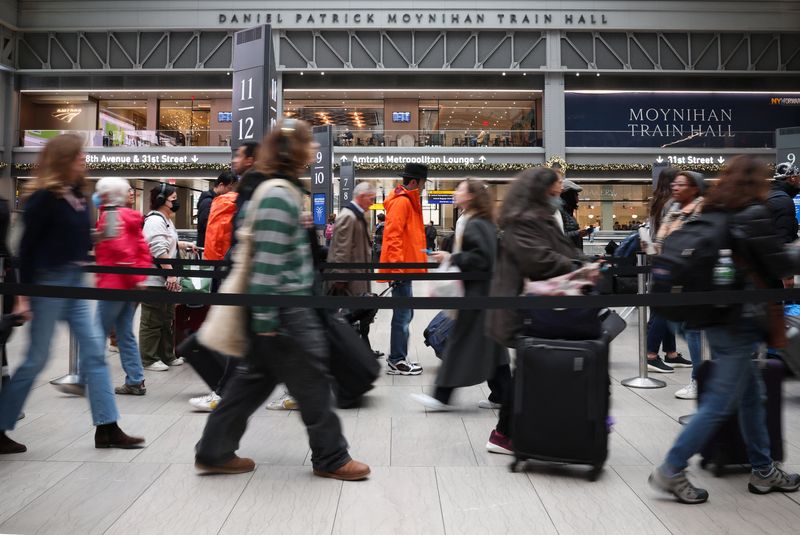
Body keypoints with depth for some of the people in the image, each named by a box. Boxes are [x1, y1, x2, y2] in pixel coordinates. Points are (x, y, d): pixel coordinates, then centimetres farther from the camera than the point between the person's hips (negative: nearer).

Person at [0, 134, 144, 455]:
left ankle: (107, 428, 10)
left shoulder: (76, 195, 10)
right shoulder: (43, 196, -13)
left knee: (94, 350, 5)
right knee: (37, 359, 0)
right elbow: (27, 247, -13)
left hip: (74, 283, 8)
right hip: (49, 283, -8)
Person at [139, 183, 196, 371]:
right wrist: (171, 274, -25)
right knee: (152, 321, -1)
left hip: (164, 279, 11)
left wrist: (184, 245, 17)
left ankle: (167, 355, 27)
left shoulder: (165, 220, 16)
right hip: (154, 280, -11)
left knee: (168, 319, 17)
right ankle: (149, 360, 8)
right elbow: (159, 251, -24)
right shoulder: (155, 220, -17)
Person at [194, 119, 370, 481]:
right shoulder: (279, 197, -19)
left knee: (258, 378, 16)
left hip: (287, 308, 10)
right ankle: (331, 458, 19)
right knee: (312, 382, 3)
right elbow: (267, 261, -23)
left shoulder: (283, 191, 14)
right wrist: (266, 319, -23)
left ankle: (214, 452, 25)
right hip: (285, 313, -10)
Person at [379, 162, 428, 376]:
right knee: (403, 315, -5)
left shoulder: (408, 201, 19)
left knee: (404, 314, 15)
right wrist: (396, 268, -26)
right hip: (402, 268, -10)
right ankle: (397, 362, 2)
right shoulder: (402, 202, -13)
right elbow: (393, 236, -22)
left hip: (404, 267, 10)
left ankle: (397, 357, 23)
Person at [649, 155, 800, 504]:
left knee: (751, 394, 19)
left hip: (717, 318, 9)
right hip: (740, 321, -9)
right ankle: (671, 471, 2)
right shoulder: (753, 214, -13)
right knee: (720, 403, -1)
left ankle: (763, 471, 31)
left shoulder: (714, 213, 9)